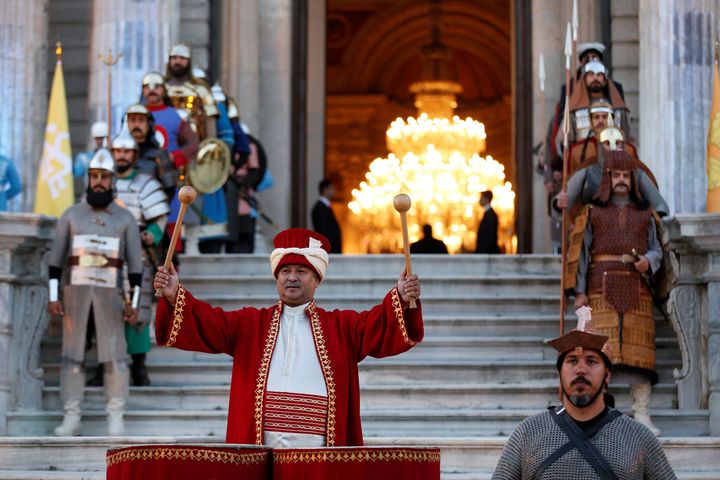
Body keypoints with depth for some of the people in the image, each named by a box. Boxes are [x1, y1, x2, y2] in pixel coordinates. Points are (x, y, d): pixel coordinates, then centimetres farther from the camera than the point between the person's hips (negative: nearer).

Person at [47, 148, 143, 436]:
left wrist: (134, 303, -1)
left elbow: (135, 263, 6)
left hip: (110, 294, -1)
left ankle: (116, 420, -1)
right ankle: (71, 419, 3)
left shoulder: (125, 219, 7)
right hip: (75, 292, 1)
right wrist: (53, 297, 0)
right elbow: (56, 259, 8)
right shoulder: (71, 215, 8)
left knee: (115, 356, -6)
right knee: (72, 355, -1)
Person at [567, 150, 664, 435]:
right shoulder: (593, 211, 11)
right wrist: (579, 291, -2)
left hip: (637, 290, 2)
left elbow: (656, 249, 16)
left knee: (639, 348, -2)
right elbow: (582, 251, 6)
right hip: (602, 290, -2)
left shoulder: (644, 213, 17)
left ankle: (642, 415, 1)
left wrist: (649, 261, -8)